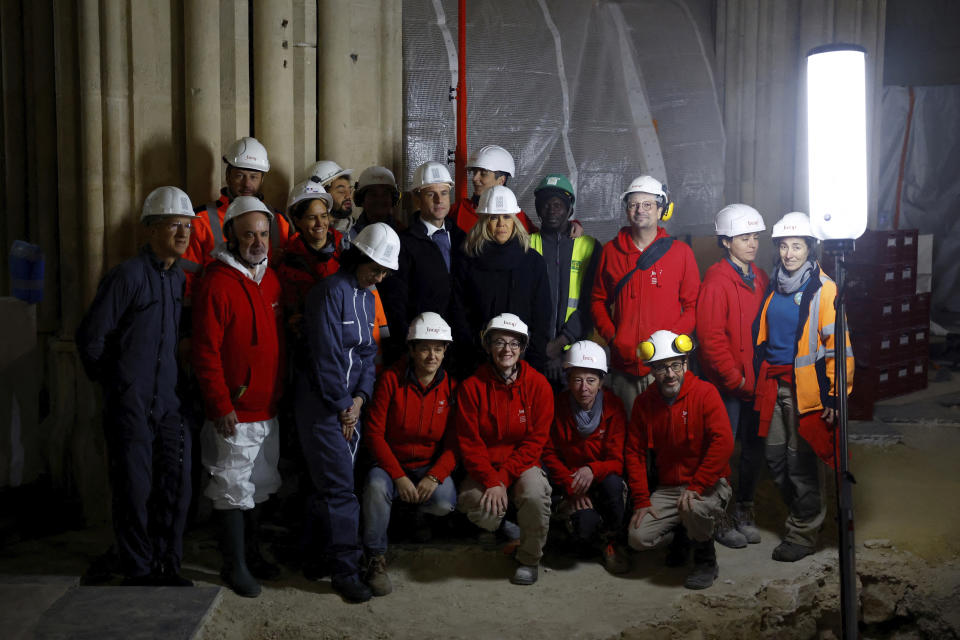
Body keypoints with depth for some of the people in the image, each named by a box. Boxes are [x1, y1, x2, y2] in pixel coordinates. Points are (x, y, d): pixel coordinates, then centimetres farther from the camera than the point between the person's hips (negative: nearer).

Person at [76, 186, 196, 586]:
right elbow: (90, 336, -7)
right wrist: (112, 381, 2)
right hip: (131, 404, -6)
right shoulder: (128, 275, -10)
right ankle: (138, 572, 16)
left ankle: (167, 569, 21)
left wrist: (179, 382, 14)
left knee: (176, 488, 8)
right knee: (135, 491, 2)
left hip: (169, 403, 6)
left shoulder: (180, 278, 11)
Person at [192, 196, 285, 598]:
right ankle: (235, 565, 16)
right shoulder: (217, 282, -14)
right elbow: (206, 351, -16)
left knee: (259, 486, 18)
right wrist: (220, 406, -17)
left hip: (268, 408, 7)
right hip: (234, 412, -7)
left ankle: (252, 554, 33)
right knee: (233, 489, 3)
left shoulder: (271, 279, 9)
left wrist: (280, 392, 15)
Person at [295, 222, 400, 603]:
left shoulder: (367, 297, 14)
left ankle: (317, 558, 24)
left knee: (329, 484, 13)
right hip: (322, 402, -8)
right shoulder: (332, 292, -14)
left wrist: (359, 398, -2)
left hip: (350, 403, 8)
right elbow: (326, 356, -17)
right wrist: (342, 406, -10)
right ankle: (344, 568, 2)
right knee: (339, 488, -6)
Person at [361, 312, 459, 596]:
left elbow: (454, 444, -2)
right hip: (391, 463, -1)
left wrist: (434, 477, -19)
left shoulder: (451, 388, -2)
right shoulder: (391, 380, -8)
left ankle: (417, 513, 12)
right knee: (376, 485, -34)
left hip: (432, 466, 2)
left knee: (445, 503, -27)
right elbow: (375, 434, -10)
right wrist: (399, 477, -19)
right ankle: (376, 559, -18)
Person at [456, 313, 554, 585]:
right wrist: (491, 481, -20)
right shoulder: (472, 386, -4)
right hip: (484, 468, 0)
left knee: (535, 495, -32)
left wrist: (503, 478, -16)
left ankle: (529, 560, -5)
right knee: (477, 509, -29)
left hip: (523, 465, 0)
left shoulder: (538, 385, -4)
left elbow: (535, 441, -6)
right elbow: (469, 443, -6)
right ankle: (503, 524, 10)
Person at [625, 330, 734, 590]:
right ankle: (681, 535, 19)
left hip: (707, 483, -4)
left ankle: (706, 561, -5)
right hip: (667, 488, 4)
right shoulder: (644, 402, 1)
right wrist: (641, 501, -6)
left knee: (693, 508, -38)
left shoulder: (705, 393, -12)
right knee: (638, 537, -15)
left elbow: (723, 442, -23)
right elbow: (635, 453, 3)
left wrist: (695, 487, -27)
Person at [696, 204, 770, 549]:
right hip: (727, 384, -7)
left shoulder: (760, 278, 11)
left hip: (756, 381, 7)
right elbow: (711, 337, -17)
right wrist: (735, 378, -15)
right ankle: (719, 518, 16)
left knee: (754, 448, 14)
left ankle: (744, 510, 29)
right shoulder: (716, 280, -12)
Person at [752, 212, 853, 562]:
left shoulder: (823, 290, -8)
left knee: (800, 461, -2)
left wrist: (836, 394, -14)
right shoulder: (774, 285, 11)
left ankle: (803, 533, 13)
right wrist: (761, 381, 16)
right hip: (773, 385, 6)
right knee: (775, 458, 10)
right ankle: (800, 516, 31)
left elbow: (838, 345, -11)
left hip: (806, 386, -6)